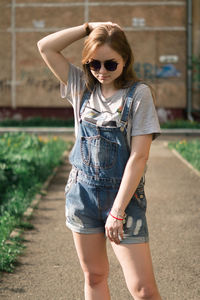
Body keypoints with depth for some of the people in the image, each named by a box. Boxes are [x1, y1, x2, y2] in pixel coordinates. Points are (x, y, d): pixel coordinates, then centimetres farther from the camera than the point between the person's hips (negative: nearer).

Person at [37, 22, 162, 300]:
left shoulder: (138, 93, -9)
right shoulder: (82, 87, 5)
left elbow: (139, 156, -14)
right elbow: (45, 47, 3)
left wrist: (117, 211, -17)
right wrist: (89, 27, -3)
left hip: (123, 195, -4)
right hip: (82, 193, 5)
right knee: (94, 277, 14)